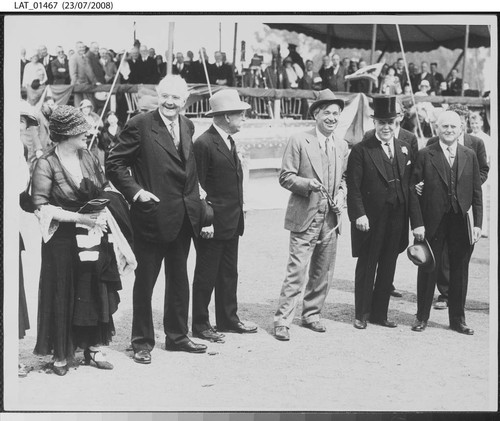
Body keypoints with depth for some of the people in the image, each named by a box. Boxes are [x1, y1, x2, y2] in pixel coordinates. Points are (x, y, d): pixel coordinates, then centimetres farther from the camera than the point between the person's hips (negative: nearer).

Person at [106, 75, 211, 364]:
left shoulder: (187, 126, 9)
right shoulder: (140, 125, -11)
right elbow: (114, 164, -10)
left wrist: (196, 193, 9)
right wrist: (135, 192, -18)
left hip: (183, 217, 7)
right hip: (153, 215, -6)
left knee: (179, 280, 16)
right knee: (145, 281, 5)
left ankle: (177, 336, 29)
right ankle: (143, 343, 16)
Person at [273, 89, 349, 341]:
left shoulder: (342, 146, 12)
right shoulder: (299, 141, -5)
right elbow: (285, 177, -6)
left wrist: (341, 194, 2)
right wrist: (307, 183, -23)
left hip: (331, 219, 6)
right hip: (305, 218, -6)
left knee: (323, 274, 12)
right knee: (296, 272, -8)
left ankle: (311, 315, 27)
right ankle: (282, 321, -1)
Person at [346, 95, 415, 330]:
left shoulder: (406, 149, 10)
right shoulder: (361, 150, -6)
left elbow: (408, 184, 14)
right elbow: (353, 187, -10)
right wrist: (359, 214, -16)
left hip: (397, 220, 5)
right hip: (370, 220, -5)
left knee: (388, 267, 11)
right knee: (366, 267, 6)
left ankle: (380, 313, 22)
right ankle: (362, 314, 17)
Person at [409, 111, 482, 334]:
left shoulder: (470, 156, 7)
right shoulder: (425, 155, -2)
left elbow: (476, 192, 7)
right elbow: (413, 190, -5)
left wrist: (477, 223, 0)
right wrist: (417, 223, -11)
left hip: (461, 222, 2)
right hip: (433, 222, -2)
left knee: (459, 271, 9)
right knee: (428, 270, 7)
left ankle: (457, 318, 22)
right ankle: (422, 317, 20)